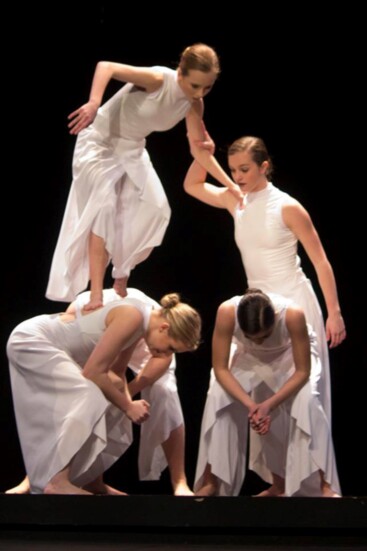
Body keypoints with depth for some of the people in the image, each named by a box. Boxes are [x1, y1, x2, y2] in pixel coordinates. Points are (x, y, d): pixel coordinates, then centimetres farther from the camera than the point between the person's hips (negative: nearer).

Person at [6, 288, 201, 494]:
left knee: (106, 410, 7)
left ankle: (92, 482, 11)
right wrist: (128, 406, -13)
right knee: (90, 401, -22)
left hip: (51, 349, 10)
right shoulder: (133, 316, -26)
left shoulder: (142, 320, 3)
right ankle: (57, 482, -24)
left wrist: (127, 401, -8)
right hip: (31, 342, -10)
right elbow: (93, 372, -23)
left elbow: (115, 371, 10)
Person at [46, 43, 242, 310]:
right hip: (100, 143, -6)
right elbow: (105, 66, -38)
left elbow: (200, 150, -1)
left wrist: (231, 185, -6)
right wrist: (94, 103, -54)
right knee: (103, 210, -18)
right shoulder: (157, 80, -30)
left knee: (156, 209, -8)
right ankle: (96, 295, -18)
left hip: (132, 149, 6)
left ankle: (121, 277, 9)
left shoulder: (193, 104, -10)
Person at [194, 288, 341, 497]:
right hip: (248, 355, 2)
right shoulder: (227, 312, -39)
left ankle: (323, 486, -23)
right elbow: (220, 369, -28)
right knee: (218, 398, -21)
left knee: (306, 400, -29)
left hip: (290, 351, -2)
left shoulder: (293, 315, -42)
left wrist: (269, 404, -38)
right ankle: (211, 483, -8)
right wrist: (250, 404, -39)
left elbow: (302, 372, -29)